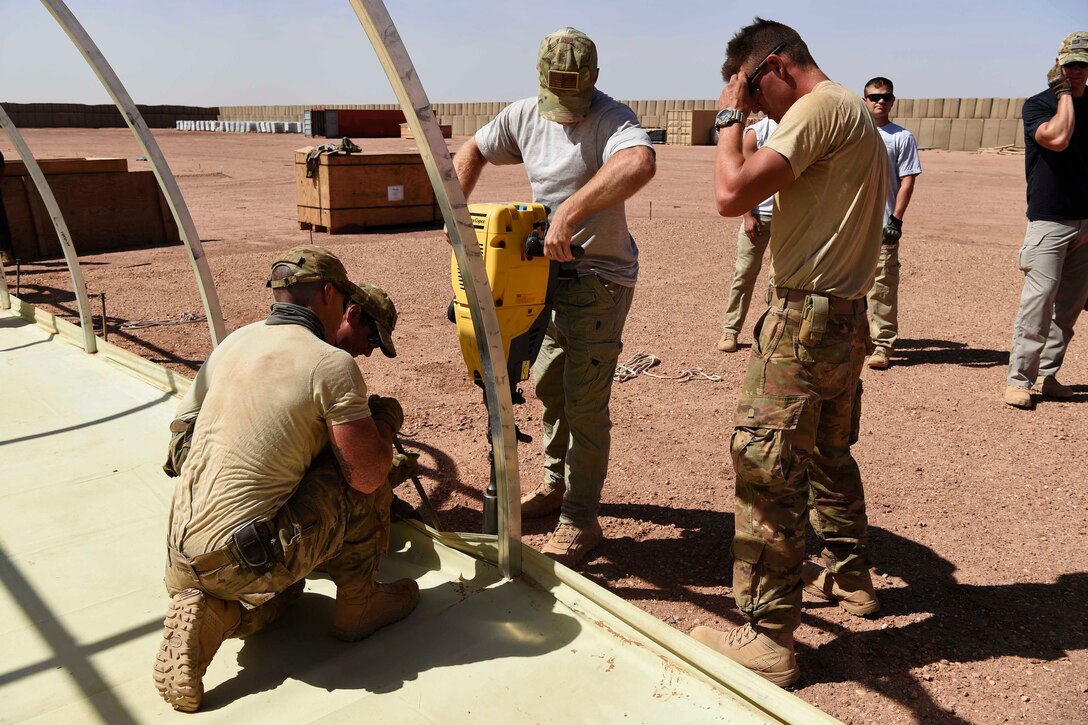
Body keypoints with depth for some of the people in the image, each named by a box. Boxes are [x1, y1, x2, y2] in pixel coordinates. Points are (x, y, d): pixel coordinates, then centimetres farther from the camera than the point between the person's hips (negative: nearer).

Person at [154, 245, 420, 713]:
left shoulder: (234, 342, 7)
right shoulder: (334, 365, -14)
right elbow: (367, 477, -15)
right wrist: (385, 420, 7)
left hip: (183, 559, 7)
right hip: (245, 558, -7)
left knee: (282, 583, 37)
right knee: (368, 476, 5)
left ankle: (208, 615, 7)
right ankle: (358, 604, 14)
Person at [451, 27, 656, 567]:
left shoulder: (611, 118, -19)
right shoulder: (524, 115, 3)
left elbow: (640, 163, -41)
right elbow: (473, 151, 17)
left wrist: (570, 211, -48)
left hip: (600, 278, -8)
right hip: (551, 274, 8)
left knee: (584, 401, -6)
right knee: (549, 385, 18)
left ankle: (580, 520, 7)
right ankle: (556, 485, 38)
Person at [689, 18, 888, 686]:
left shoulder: (820, 107, -12)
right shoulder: (856, 112, 19)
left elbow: (732, 195, -21)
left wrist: (730, 117, -5)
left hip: (806, 317, -10)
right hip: (846, 317, 10)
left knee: (765, 466, -7)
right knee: (829, 454, 22)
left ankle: (769, 639, 0)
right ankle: (851, 577, 39)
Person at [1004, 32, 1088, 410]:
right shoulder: (1037, 104, -2)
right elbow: (1058, 138, -21)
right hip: (1050, 221, -6)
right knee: (1038, 303, -10)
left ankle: (1048, 375, 15)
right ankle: (1018, 379, -4)